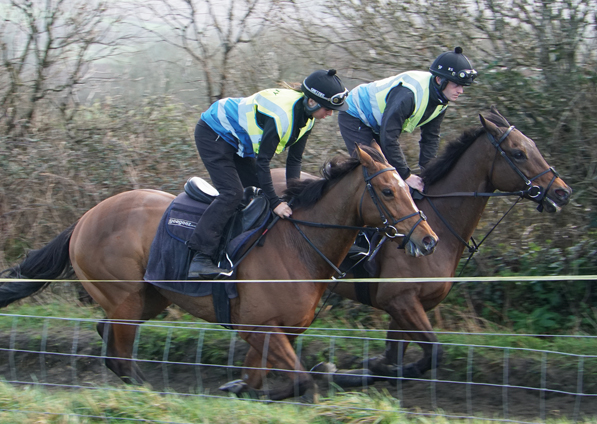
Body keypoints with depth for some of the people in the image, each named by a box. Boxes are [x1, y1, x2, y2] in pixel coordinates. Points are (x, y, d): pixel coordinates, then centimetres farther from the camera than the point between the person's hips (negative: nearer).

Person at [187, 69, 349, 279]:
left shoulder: (306, 117, -7)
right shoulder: (282, 115, -35)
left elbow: (294, 160, 1)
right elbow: (263, 162, -30)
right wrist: (275, 203, -27)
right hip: (213, 134, -10)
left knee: (258, 192, 7)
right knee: (232, 192, -22)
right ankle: (200, 259, -28)